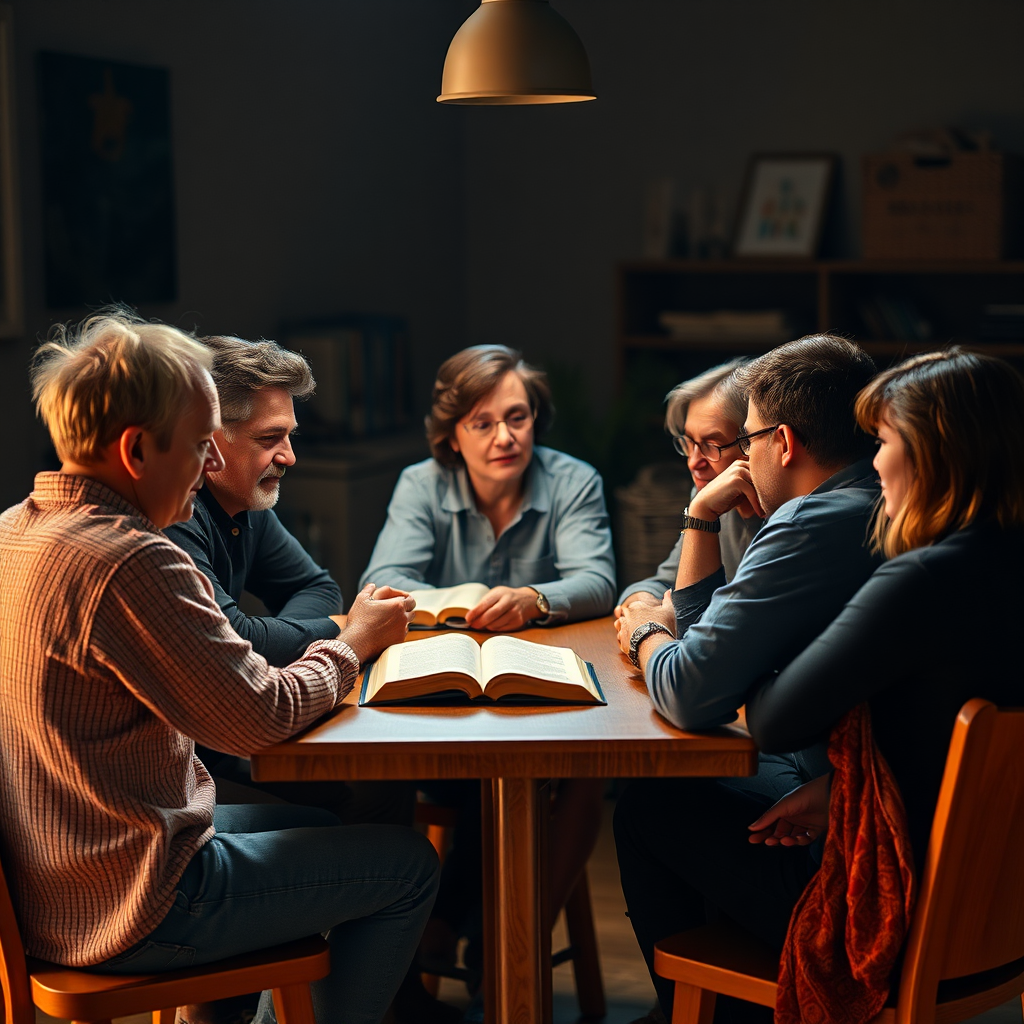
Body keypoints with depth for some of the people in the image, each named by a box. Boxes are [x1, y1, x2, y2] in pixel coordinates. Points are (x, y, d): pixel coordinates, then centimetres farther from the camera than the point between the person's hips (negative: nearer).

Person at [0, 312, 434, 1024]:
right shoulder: (131, 564, -26)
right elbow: (263, 717, -21)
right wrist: (355, 642, -3)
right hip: (128, 915, -10)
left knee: (314, 824, 28)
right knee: (409, 865, 4)